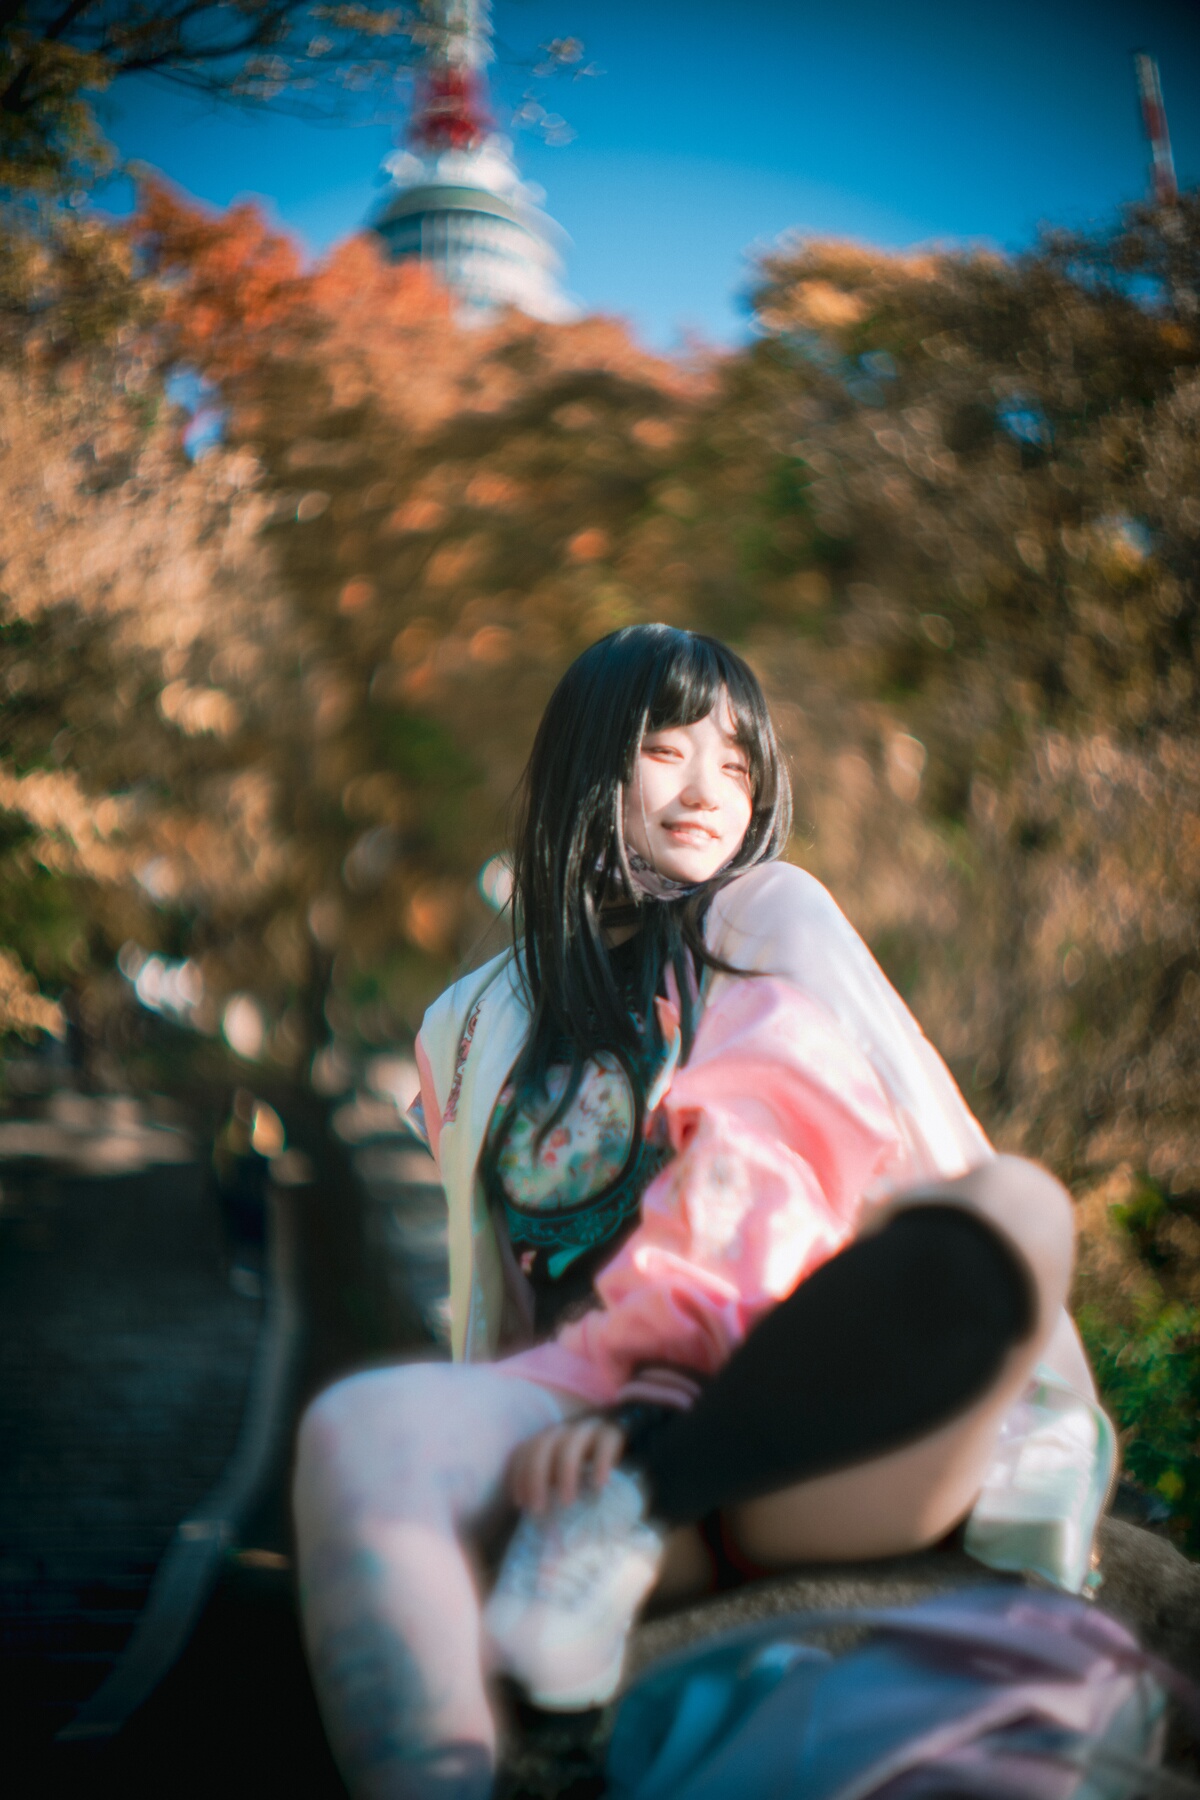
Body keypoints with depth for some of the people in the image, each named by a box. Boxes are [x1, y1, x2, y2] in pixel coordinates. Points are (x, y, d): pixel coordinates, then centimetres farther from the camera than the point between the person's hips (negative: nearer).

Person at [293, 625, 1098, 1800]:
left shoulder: (773, 917, 14)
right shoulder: (475, 1028, 21)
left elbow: (937, 1148, 8)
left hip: (814, 1431, 0)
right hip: (605, 1414, 1)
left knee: (1013, 1206, -31)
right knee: (356, 1432, -30)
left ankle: (628, 1513, -26)